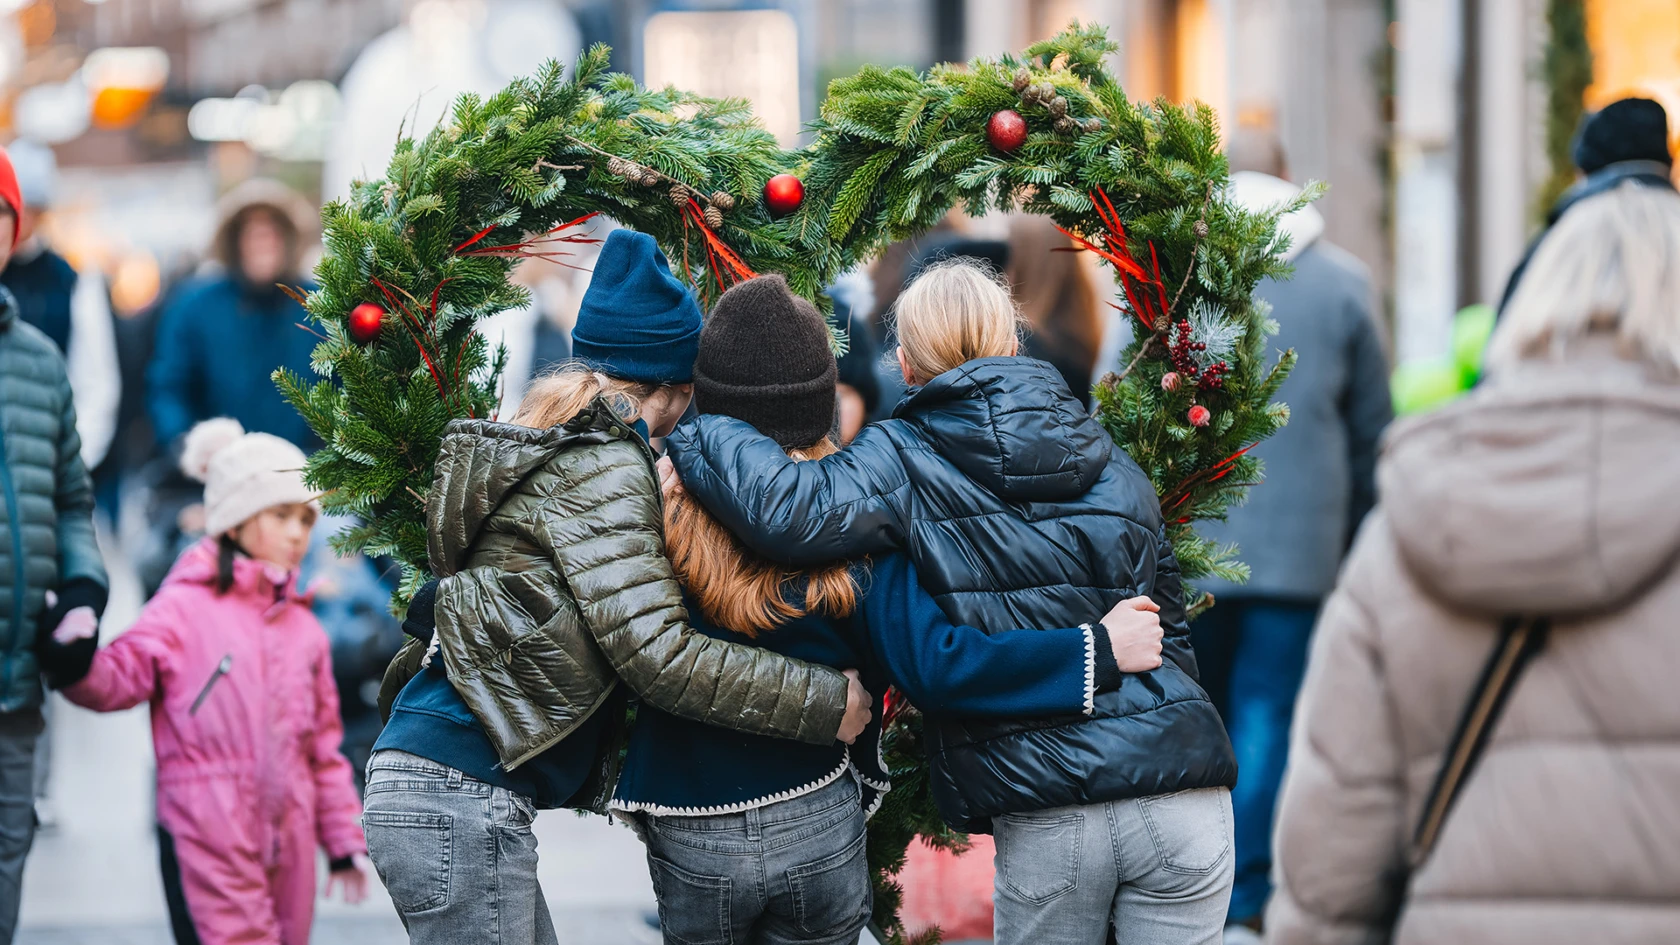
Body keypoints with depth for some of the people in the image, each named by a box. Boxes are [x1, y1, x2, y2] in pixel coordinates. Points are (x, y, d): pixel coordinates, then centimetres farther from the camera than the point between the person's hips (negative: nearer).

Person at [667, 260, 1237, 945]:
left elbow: (790, 514, -21)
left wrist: (691, 440, -4)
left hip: (1046, 828, -3)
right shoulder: (1117, 472, 13)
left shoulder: (905, 461, -3)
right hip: (1181, 804, 3)